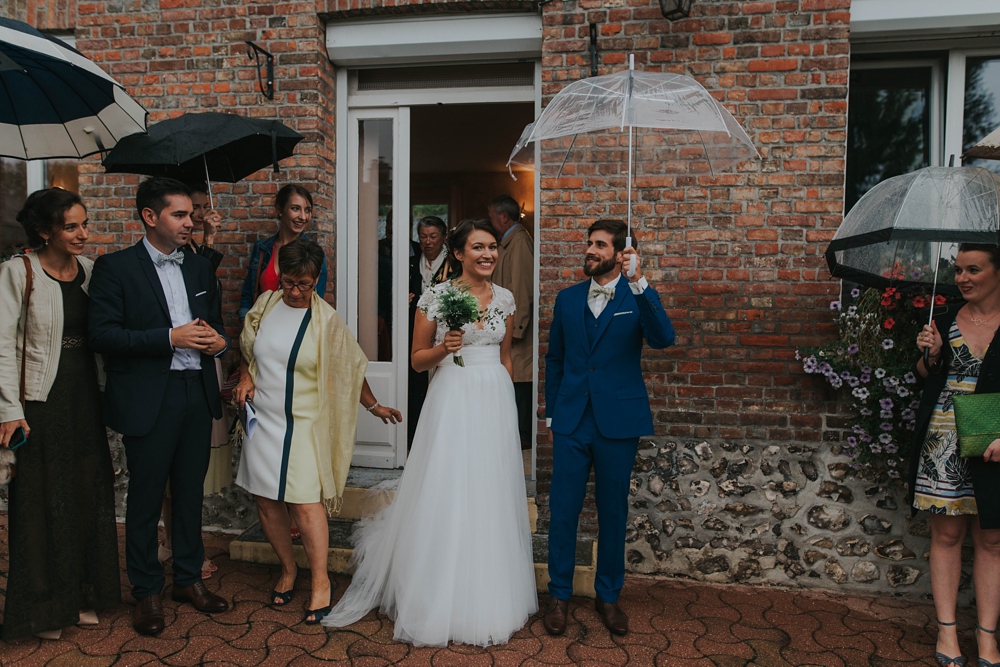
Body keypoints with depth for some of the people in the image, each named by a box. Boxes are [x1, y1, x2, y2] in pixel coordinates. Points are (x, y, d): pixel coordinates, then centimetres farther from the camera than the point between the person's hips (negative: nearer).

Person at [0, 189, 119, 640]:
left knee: (88, 494, 12)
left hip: (86, 398, 5)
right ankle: (43, 607, 23)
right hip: (42, 401, -5)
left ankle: (81, 596, 29)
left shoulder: (88, 269, 5)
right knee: (43, 501, 5)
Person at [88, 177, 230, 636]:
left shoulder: (200, 268, 13)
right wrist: (170, 337, -20)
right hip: (148, 399, -5)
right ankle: (146, 592, 23)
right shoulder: (114, 267, -4)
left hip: (197, 394, 5)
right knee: (145, 498, 6)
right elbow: (102, 333, -13)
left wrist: (219, 340, -4)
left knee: (190, 492, 14)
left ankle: (189, 578, 30)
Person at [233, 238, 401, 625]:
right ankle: (288, 569, 28)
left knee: (304, 502, -11)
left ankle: (320, 582, 5)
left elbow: (351, 369, 2)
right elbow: (246, 349, 19)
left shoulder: (326, 321, -6)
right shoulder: (265, 305, 5)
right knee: (266, 500, 8)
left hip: (302, 424, -4)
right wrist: (245, 377, 2)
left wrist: (374, 407, 6)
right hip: (261, 419, 4)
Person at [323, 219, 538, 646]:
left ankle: (487, 598, 27)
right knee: (447, 495, 0)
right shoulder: (436, 297, -5)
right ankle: (442, 599, 18)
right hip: (452, 400, -4)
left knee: (491, 497, 9)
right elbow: (417, 359, 0)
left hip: (496, 404, 4)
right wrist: (444, 348, -18)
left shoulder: (504, 299, 7)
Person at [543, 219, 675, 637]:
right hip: (571, 420, 2)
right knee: (562, 510, 5)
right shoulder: (568, 299, 8)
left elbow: (663, 339, -21)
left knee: (613, 512, 10)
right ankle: (559, 595, 21)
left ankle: (608, 596, 27)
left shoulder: (638, 297, -1)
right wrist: (551, 412, 11)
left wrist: (639, 283, -29)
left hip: (618, 422, -2)